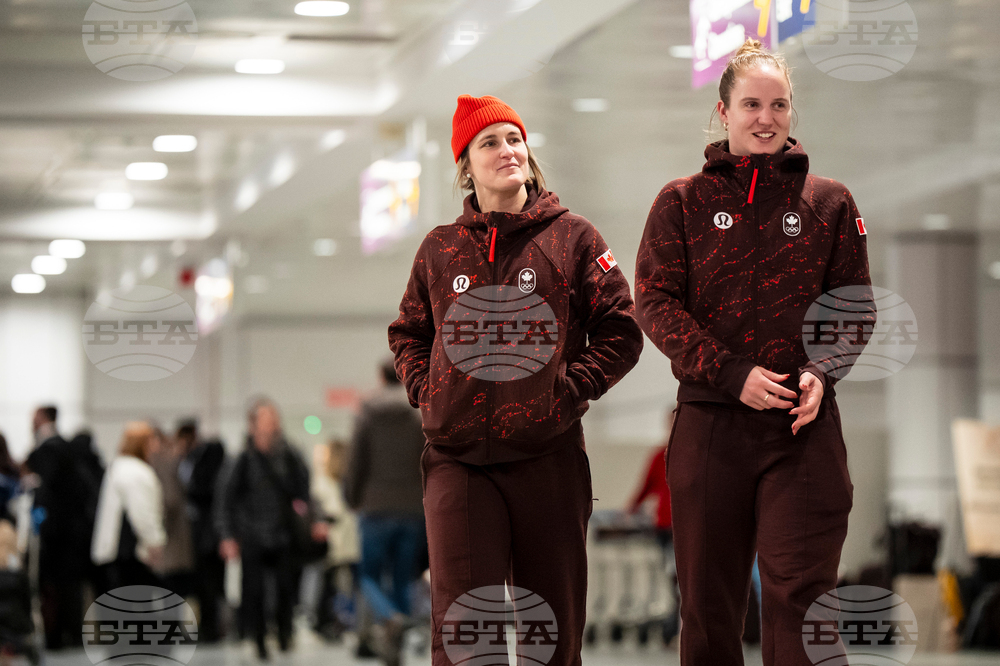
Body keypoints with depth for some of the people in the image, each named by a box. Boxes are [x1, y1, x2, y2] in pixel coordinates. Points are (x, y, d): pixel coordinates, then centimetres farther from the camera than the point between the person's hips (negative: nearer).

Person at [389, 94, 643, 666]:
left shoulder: (572, 237, 5)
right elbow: (408, 332, 24)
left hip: (549, 455, 0)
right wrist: (425, 391, 7)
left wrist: (573, 388, -5)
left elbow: (621, 331, 6)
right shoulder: (440, 249, 11)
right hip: (458, 460, 1)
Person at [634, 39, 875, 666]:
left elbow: (856, 305, 8)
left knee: (802, 592, -7)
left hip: (804, 426, 0)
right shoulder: (682, 201, 6)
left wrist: (821, 372, -11)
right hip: (709, 421, 0)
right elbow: (655, 301, -2)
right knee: (708, 599, 8)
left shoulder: (829, 202, 8)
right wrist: (733, 374, -13)